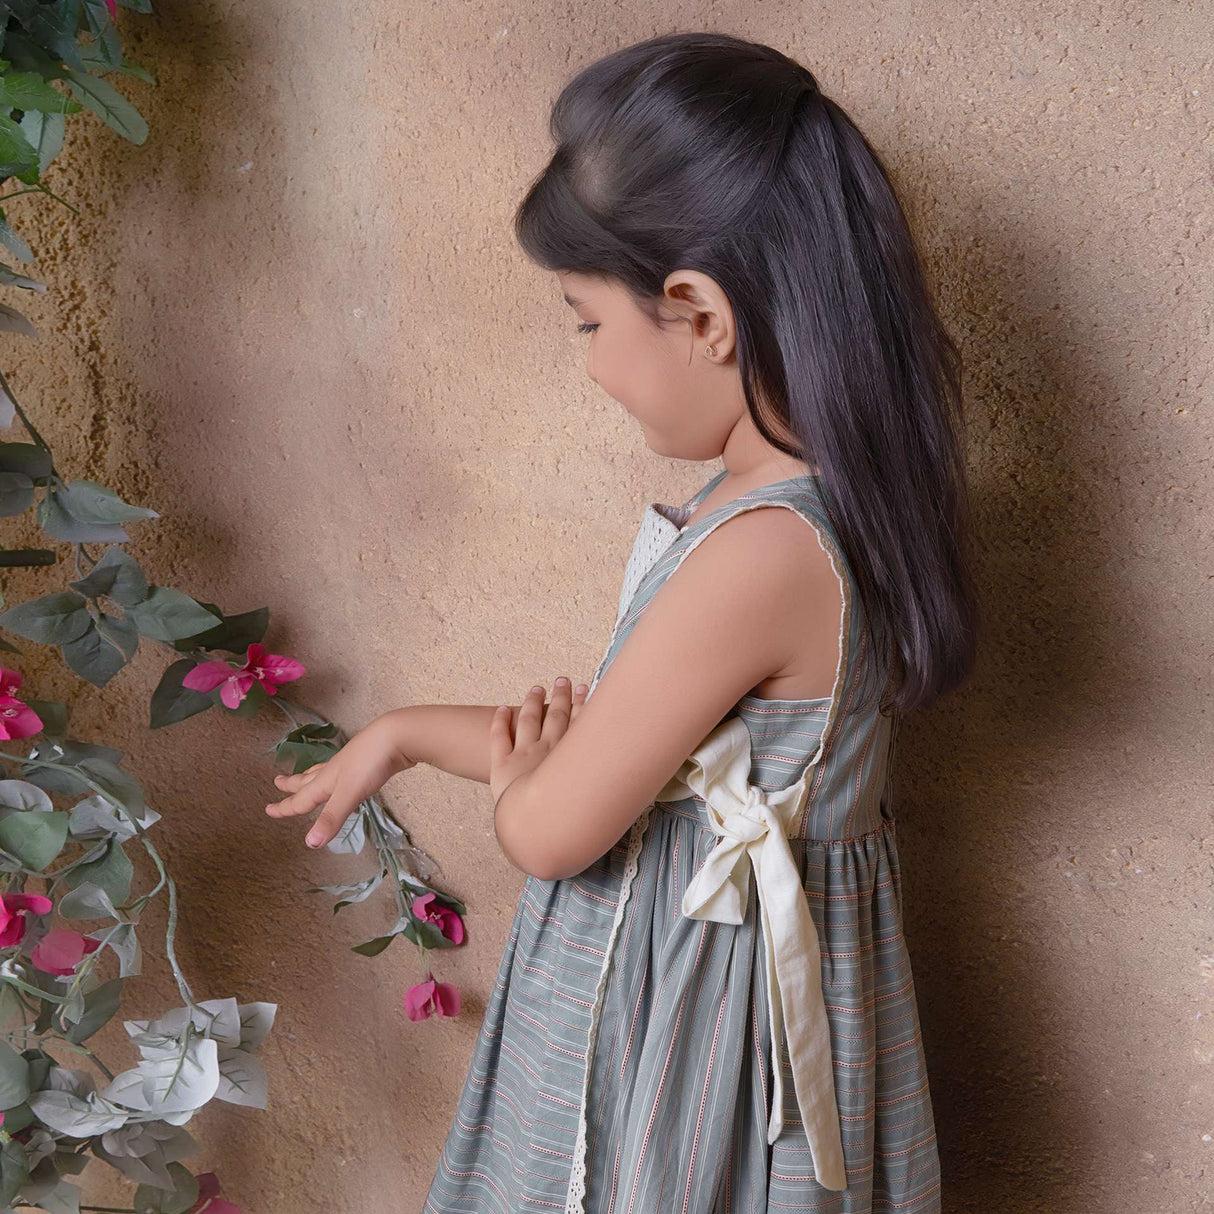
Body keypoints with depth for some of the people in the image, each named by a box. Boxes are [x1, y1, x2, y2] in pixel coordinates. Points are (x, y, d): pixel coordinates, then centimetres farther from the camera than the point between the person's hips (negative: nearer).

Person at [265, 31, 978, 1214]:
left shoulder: (757, 555, -31)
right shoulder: (815, 497, -1)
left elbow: (548, 829, -21)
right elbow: (617, 744, 6)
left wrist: (514, 767, 0)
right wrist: (406, 731, 6)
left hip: (684, 1018, -8)